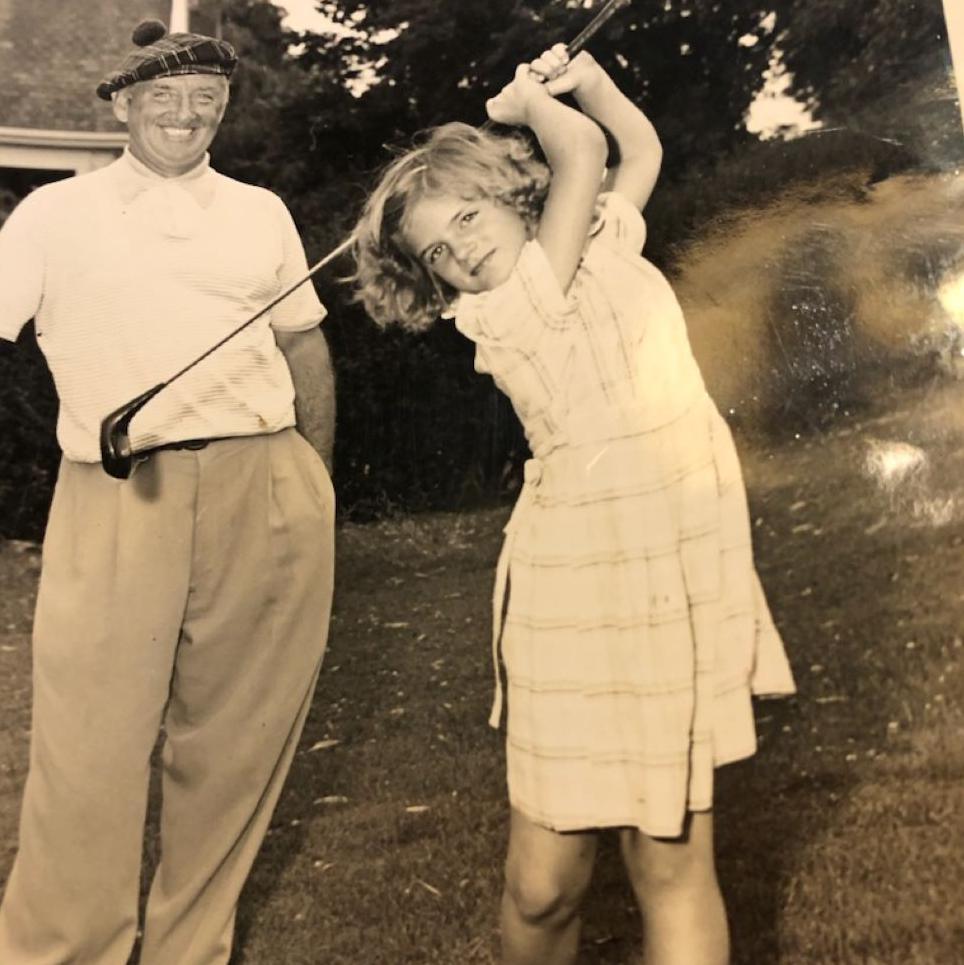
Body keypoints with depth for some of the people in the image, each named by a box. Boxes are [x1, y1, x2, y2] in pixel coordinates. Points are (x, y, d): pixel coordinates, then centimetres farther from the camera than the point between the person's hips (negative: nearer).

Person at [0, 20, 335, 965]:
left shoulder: (261, 212, 15)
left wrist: (315, 485, 19)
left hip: (267, 501, 3)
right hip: (117, 505, -2)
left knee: (235, 745, 10)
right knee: (88, 754, -1)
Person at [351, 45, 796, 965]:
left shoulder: (603, 241, 14)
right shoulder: (498, 316, -8)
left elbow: (641, 149, 29)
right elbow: (582, 155, -14)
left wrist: (584, 77, 15)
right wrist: (525, 100, 5)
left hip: (690, 571, 5)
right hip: (586, 577, -5)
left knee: (671, 861, 5)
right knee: (544, 880, -2)